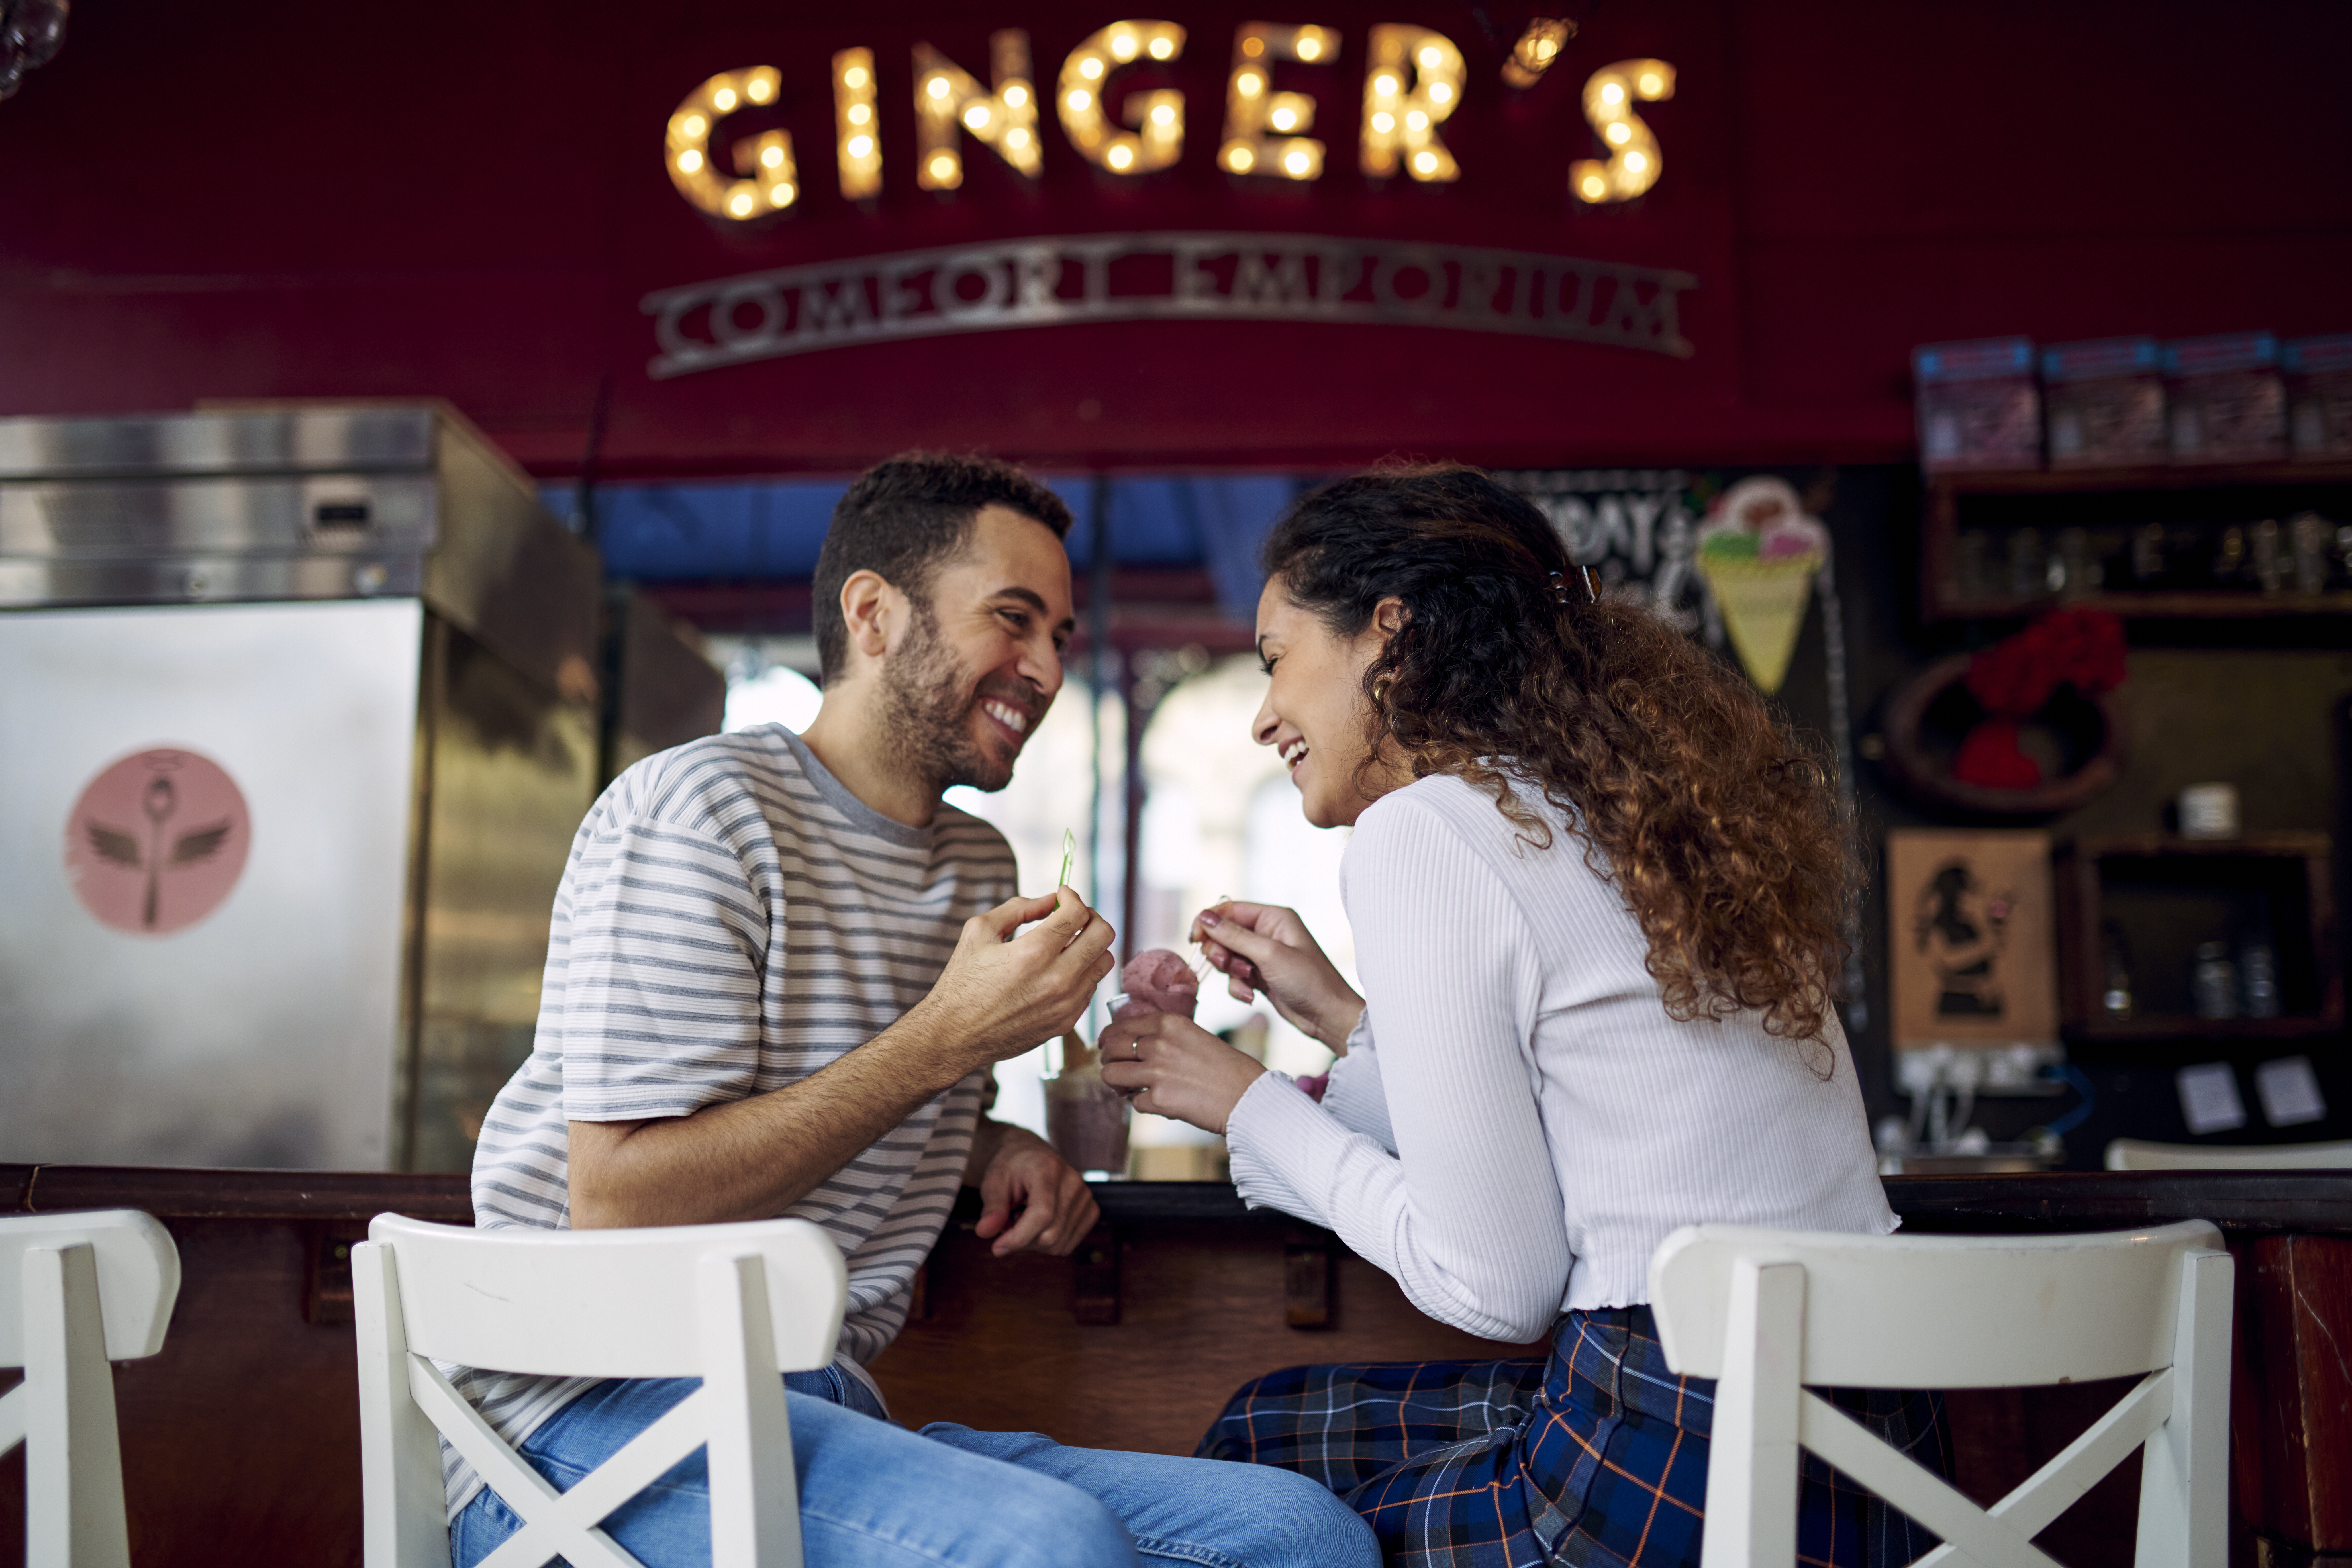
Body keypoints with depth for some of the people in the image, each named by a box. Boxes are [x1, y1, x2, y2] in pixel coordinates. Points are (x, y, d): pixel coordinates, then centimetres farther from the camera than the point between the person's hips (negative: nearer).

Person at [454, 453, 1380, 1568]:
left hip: (821, 1413, 8)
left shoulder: (980, 865, 16)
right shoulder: (702, 810, -10)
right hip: (589, 1417, -7)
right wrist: (946, 1038, -19)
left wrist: (999, 1150, 7)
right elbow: (617, 1207, -17)